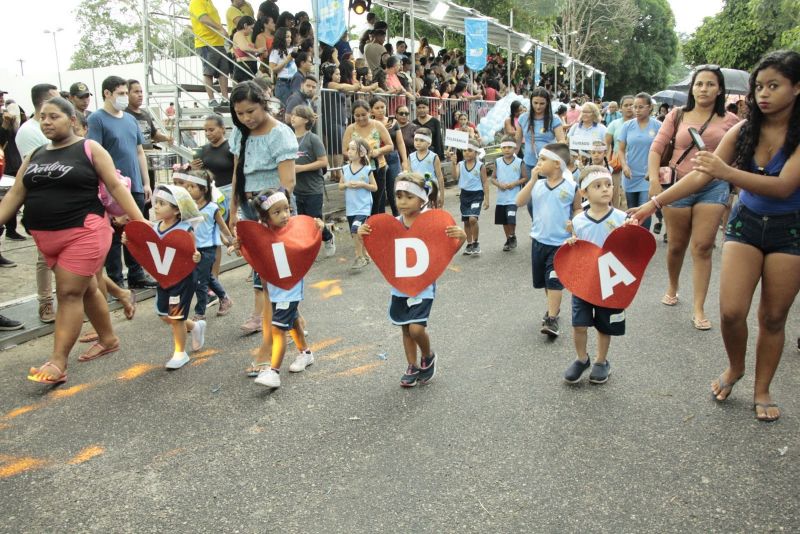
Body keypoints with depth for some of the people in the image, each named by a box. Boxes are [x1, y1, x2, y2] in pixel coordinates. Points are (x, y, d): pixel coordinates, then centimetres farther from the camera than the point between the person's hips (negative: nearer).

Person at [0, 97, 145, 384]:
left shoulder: (90, 149, -3)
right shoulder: (34, 156, 13)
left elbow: (116, 187, -7)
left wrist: (141, 223, -14)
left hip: (83, 232, -6)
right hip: (47, 237, 6)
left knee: (69, 293, -7)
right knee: (85, 288, 17)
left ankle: (58, 363, -3)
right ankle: (108, 339, 33)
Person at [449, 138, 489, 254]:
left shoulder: (480, 166, -5)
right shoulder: (460, 164, 2)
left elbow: (485, 182, -2)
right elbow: (455, 176, -15)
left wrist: (486, 199, -5)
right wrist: (453, 163, -26)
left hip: (477, 194, -4)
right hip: (465, 194, 4)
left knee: (473, 219, -19)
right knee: (466, 221, 10)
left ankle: (475, 243, -1)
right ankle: (469, 244, 24)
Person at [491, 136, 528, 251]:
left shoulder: (519, 162, -4)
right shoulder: (497, 162, 3)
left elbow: (525, 178, 0)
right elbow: (493, 178, 7)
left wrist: (514, 183, -14)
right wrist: (499, 184, -12)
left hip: (513, 197, -4)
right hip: (501, 197, 4)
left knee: (511, 219, -16)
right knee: (504, 221, 13)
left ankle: (513, 237, 10)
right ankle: (508, 240, 31)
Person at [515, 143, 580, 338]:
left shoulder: (571, 187, -6)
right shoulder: (537, 185, 1)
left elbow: (578, 209, 6)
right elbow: (520, 202, -11)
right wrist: (532, 179, -15)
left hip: (561, 242, -4)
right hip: (539, 240, 4)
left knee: (554, 280, -9)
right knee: (544, 280, 17)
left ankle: (552, 319, -5)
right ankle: (554, 307, 38)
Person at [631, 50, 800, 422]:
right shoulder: (743, 130, -4)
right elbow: (701, 174, -4)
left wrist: (727, 172, -37)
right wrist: (654, 203, -11)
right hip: (745, 223, 2)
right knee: (731, 311, -7)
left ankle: (762, 391, 25)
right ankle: (735, 368, 24)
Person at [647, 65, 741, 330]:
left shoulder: (730, 121, 2)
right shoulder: (677, 115, 3)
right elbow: (656, 149, -1)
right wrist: (654, 181, -11)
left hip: (713, 187, 0)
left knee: (703, 248, -3)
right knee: (676, 245, 11)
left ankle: (698, 309, 3)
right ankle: (672, 287, 38)